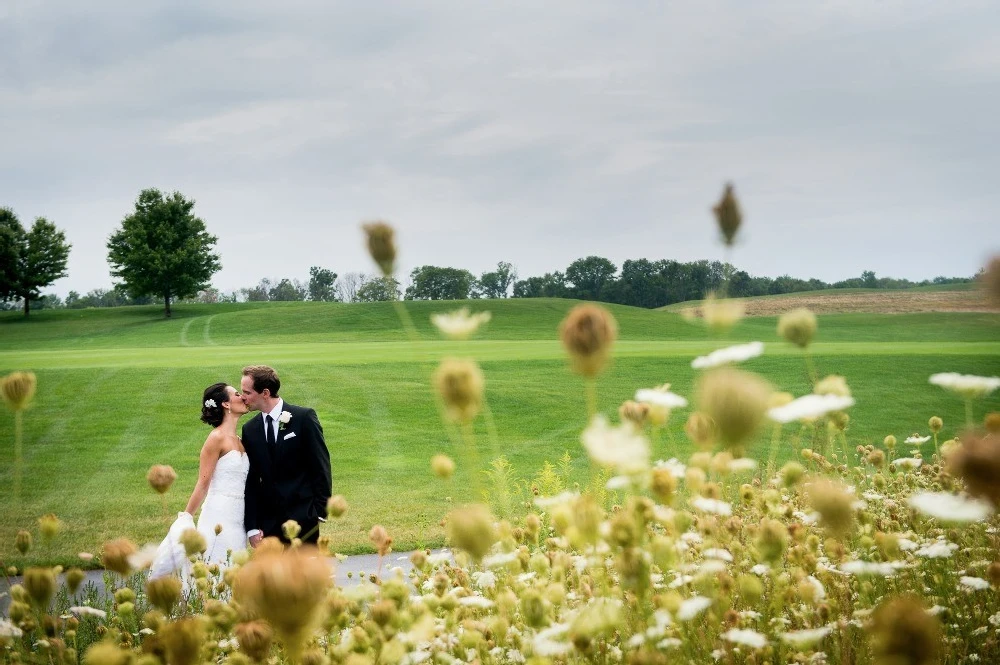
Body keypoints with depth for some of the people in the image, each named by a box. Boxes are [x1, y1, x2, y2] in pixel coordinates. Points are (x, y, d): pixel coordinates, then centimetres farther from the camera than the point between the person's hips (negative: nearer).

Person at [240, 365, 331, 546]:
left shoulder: (304, 418, -6)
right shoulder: (250, 429, 7)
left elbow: (321, 466, -5)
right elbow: (250, 481, 6)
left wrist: (321, 509, -9)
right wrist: (252, 527, 1)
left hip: (303, 517, -4)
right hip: (268, 521, 4)